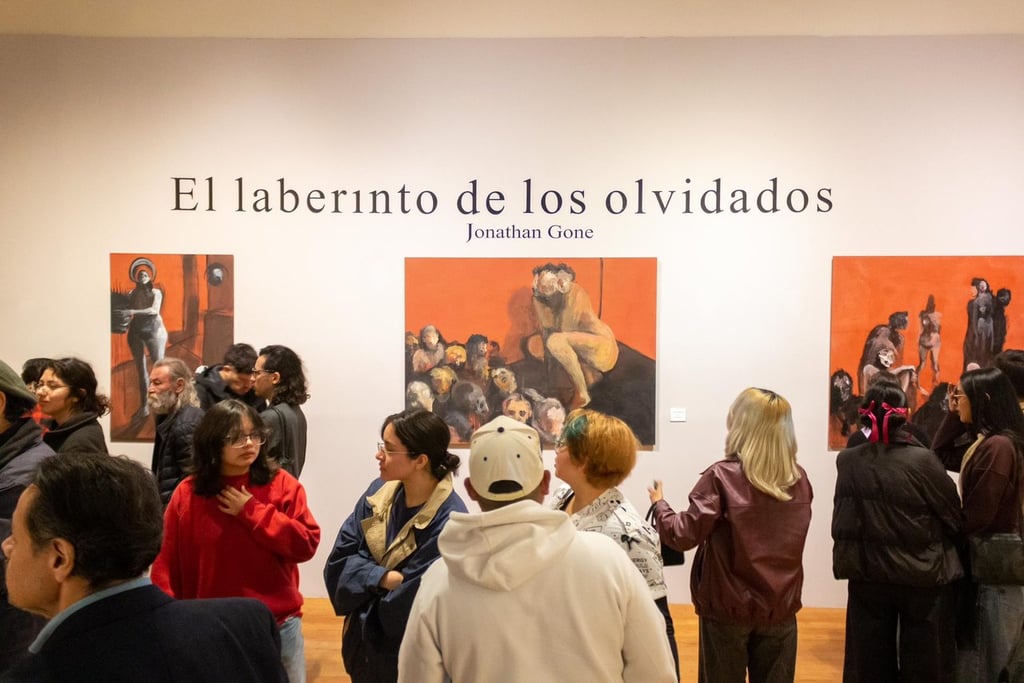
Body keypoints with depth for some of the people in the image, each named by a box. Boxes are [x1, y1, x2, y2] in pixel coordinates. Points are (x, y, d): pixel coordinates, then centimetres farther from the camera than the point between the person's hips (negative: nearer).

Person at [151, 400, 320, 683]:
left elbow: (306, 545, -12)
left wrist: (252, 511, -16)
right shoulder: (187, 494, -4)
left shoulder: (282, 485, -5)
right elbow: (167, 564, -1)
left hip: (278, 627, 0)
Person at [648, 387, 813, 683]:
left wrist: (659, 505, 1)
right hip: (781, 608, 4)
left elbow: (684, 535, -16)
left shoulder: (722, 477, -17)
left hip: (729, 607, -4)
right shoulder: (799, 479, -2)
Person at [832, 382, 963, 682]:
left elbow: (843, 525, -2)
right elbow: (955, 519, -7)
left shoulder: (847, 462, -10)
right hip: (923, 577, -2)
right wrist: (941, 549, 13)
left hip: (868, 576, 3)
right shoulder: (922, 460, -19)